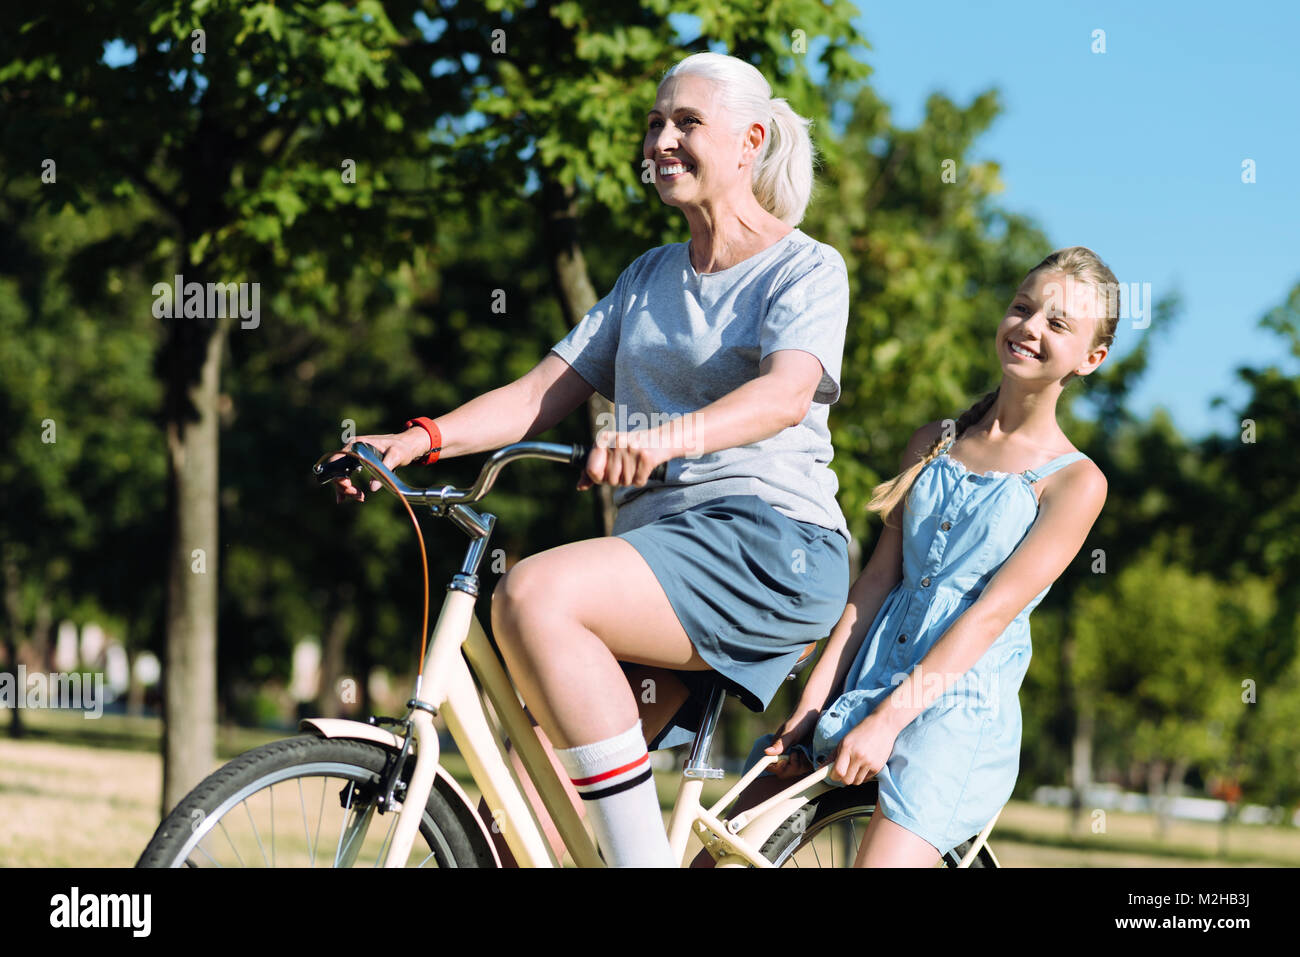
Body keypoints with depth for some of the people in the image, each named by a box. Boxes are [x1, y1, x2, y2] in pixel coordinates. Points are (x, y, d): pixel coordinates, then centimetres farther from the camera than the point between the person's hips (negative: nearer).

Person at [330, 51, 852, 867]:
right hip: (662, 546, 7)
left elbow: (786, 393, -18)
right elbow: (547, 391, 16)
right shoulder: (649, 278, 24)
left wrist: (670, 436, -37)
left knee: (534, 595, -31)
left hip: (771, 547, -7)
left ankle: (644, 856, -27)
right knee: (520, 827, -6)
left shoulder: (808, 270, 2)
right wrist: (419, 440, 0)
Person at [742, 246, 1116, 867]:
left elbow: (993, 610, -11)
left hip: (961, 708, -5)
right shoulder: (932, 443, 16)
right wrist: (814, 701, -2)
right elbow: (879, 576, 9)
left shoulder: (1075, 482, -2)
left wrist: (888, 720, -19)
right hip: (864, 687, 5)